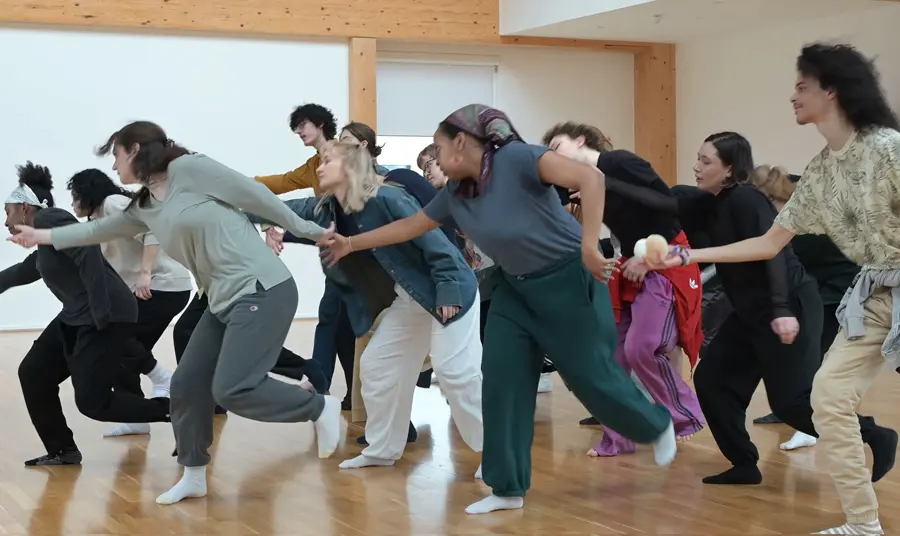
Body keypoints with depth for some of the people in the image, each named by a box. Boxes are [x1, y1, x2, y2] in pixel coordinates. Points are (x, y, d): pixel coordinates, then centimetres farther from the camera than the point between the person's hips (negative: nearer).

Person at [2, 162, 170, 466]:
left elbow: (89, 255, -24)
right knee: (33, 374, 9)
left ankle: (173, 411, 0)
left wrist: (101, 316, -25)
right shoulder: (44, 244, 20)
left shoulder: (49, 220, -10)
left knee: (92, 402, -11)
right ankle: (62, 451, 16)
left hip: (107, 317, -10)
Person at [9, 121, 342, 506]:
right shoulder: (144, 207, 16)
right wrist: (42, 235, 34)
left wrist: (305, 230, -2)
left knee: (232, 389, -18)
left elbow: (254, 194, -6)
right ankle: (193, 476, 25)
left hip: (262, 289, -9)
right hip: (225, 301, 9)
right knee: (187, 384, 9)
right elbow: (99, 230, 29)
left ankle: (320, 408, 0)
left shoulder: (188, 168, -8)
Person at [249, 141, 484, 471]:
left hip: (446, 293, -9)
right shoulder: (325, 211, 3)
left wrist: (448, 290, -24)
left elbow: (433, 240, -23)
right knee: (375, 366, 9)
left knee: (456, 372, -12)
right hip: (405, 302, 9)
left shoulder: (386, 199, -23)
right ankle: (383, 450, 20)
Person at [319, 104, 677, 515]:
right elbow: (409, 226, 13)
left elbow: (590, 178, -34)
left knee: (591, 374, 3)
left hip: (568, 279, -7)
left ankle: (658, 427, 34)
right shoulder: (455, 195, -2)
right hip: (516, 287, 7)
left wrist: (589, 245, -38)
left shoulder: (516, 159, -25)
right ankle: (508, 489, 10)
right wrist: (351, 243, 15)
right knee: (501, 379, 1)